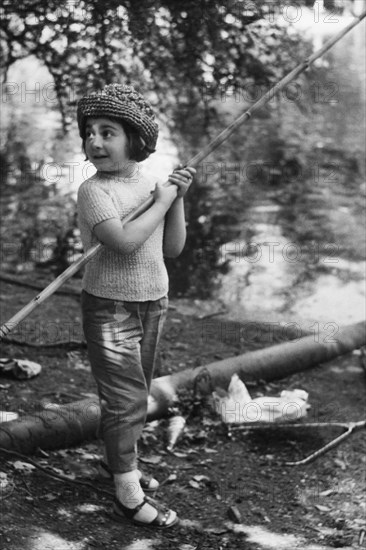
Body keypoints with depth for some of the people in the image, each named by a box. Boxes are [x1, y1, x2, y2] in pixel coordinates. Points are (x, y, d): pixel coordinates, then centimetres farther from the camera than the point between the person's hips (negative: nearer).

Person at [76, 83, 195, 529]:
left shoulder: (151, 181, 3)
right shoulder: (93, 191, -16)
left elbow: (172, 249, 4)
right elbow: (125, 241, -31)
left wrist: (178, 199, -8)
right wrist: (160, 202, -20)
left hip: (152, 303, 6)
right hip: (109, 307, -6)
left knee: (136, 391, 18)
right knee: (125, 397, -5)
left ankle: (120, 459, 38)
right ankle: (128, 495, 2)